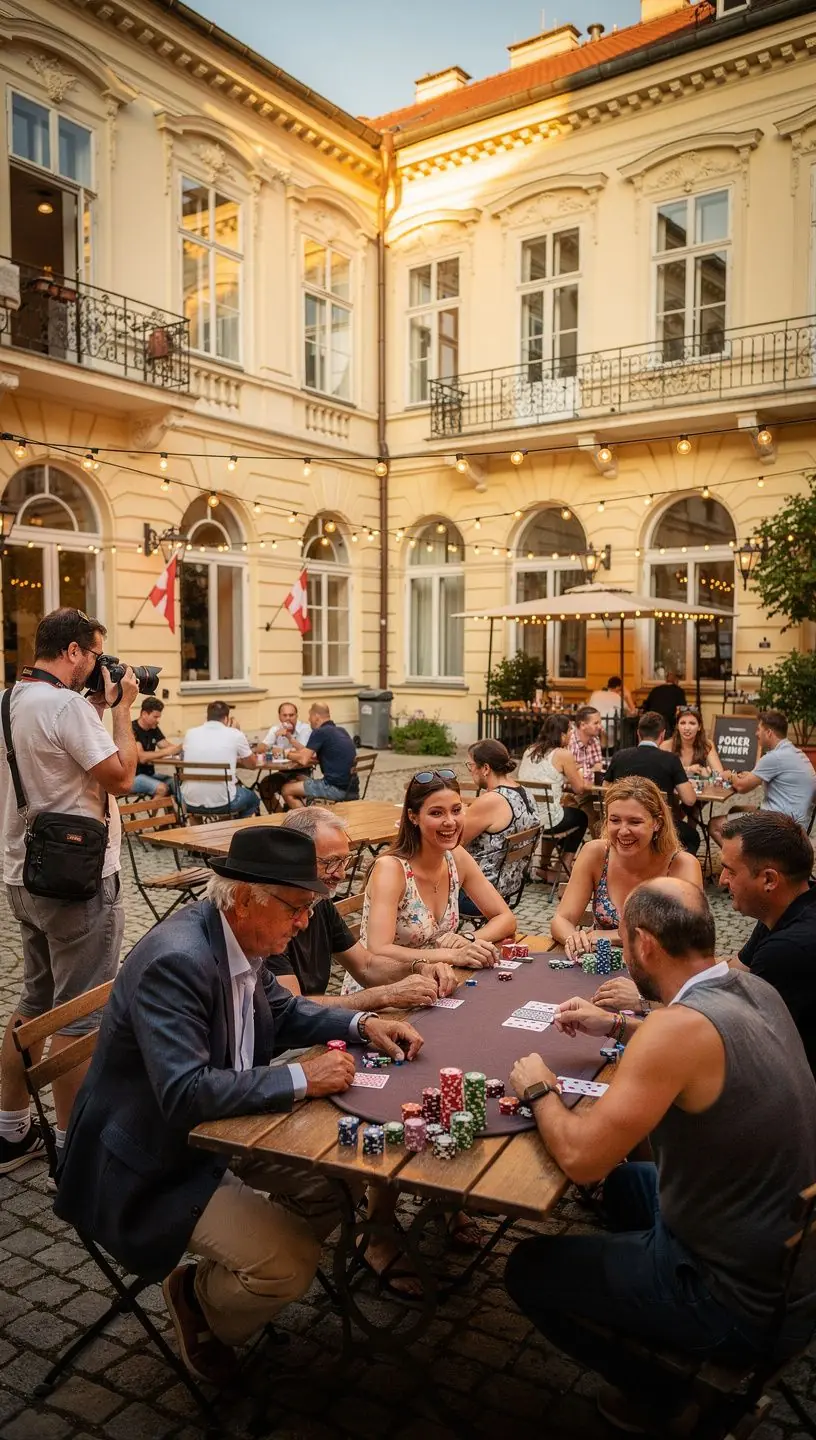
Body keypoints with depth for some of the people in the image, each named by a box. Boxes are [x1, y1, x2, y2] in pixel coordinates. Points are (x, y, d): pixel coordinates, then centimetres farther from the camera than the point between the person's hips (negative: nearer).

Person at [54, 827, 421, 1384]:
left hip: (220, 1123, 9)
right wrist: (301, 1078, -31)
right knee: (289, 1267, -18)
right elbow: (184, 1093, -36)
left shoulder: (237, 938, -4)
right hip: (154, 1166, -9)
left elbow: (284, 1010, 13)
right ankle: (199, 1300, 14)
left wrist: (362, 1024, -3)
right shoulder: (175, 960, -31)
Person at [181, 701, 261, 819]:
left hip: (191, 802, 3)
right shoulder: (235, 734, -4)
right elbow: (252, 764, 12)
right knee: (253, 797, 30)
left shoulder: (190, 733, 5)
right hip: (222, 802, -3)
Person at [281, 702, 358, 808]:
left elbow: (303, 760, -11)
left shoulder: (319, 732, -10)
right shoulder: (341, 731, 16)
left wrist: (290, 755, 10)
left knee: (286, 790, 6)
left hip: (337, 788, -9)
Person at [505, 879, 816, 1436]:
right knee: (623, 1181, 29)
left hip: (744, 1304, -8)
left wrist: (539, 1089, -8)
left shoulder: (680, 1024, -30)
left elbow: (581, 1158, -26)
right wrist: (616, 1026, 19)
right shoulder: (756, 991, -4)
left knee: (529, 1269, 10)